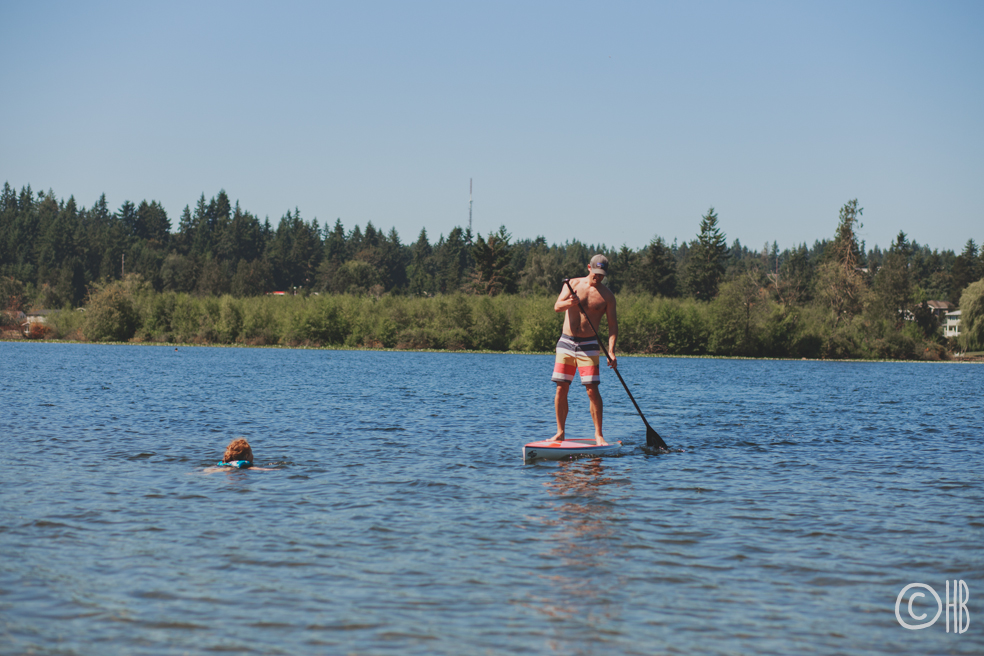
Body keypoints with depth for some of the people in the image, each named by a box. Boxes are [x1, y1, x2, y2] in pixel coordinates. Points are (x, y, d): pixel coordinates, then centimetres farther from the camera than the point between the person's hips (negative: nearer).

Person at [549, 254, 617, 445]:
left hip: (588, 345, -2)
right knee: (561, 388, 1)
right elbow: (557, 306, -6)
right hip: (566, 343, 2)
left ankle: (598, 434, 0)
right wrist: (569, 303, -31)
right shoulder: (573, 284, 5)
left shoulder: (607, 295, 1)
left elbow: (613, 324, -2)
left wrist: (611, 351, -15)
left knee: (592, 390, -9)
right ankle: (560, 432, 10)